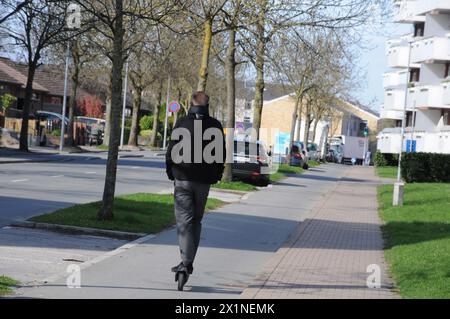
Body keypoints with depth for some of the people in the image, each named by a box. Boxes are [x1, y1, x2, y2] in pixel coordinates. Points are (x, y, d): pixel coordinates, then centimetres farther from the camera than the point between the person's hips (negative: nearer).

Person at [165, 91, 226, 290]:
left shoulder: (182, 123, -5)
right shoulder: (215, 126, 1)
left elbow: (171, 150, -4)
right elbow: (222, 154, 4)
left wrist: (171, 172, 9)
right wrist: (216, 175, 15)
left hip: (183, 179, -2)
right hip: (204, 181, 2)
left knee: (184, 221, -3)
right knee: (196, 220, 15)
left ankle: (185, 264, -18)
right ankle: (188, 263, 17)